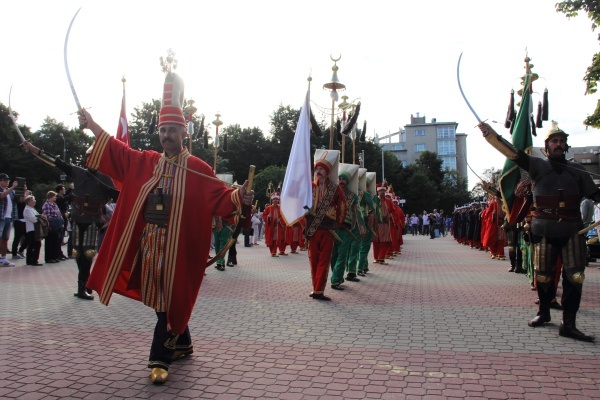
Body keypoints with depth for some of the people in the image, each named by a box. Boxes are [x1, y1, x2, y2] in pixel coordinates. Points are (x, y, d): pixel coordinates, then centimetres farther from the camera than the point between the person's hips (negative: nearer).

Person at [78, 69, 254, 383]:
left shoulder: (197, 168, -5)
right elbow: (118, 149, 17)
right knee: (160, 298, 15)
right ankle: (182, 345, 33)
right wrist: (91, 125, 15)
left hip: (176, 245, -5)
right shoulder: (145, 162, 10)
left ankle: (160, 358, 10)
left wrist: (239, 196, -31)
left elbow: (219, 195, -11)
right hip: (148, 242, 5)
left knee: (169, 298, -1)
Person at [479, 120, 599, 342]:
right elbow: (512, 152, -11)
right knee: (543, 276, 8)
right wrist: (490, 134, -22)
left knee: (575, 277, -5)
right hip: (544, 232, -2)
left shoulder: (577, 171, 9)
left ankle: (568, 324, 1)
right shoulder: (538, 165, 0)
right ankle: (544, 312, 29)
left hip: (572, 232, 2)